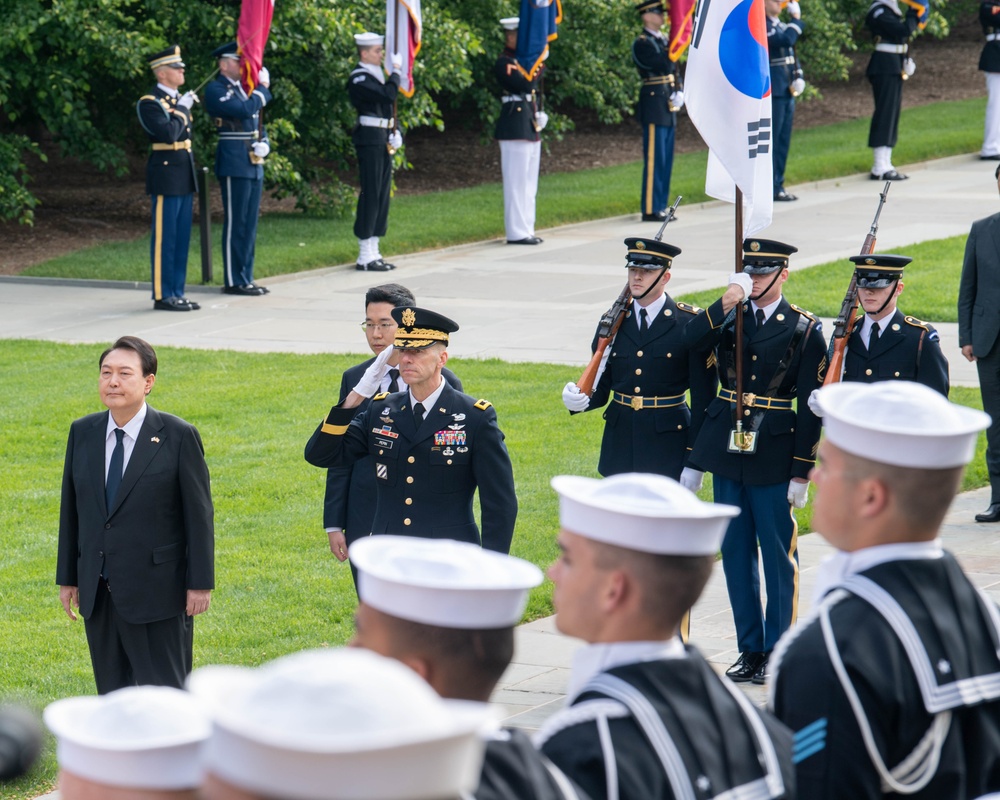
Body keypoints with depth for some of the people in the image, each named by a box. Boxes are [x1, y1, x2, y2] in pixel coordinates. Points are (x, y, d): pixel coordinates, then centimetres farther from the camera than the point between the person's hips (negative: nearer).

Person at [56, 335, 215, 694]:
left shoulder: (178, 436, -8)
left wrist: (200, 583, -9)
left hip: (156, 592, -5)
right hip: (98, 593, 5)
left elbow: (198, 513, -6)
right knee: (113, 695, 11)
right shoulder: (82, 433, 5)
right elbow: (71, 508, 10)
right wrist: (67, 578, 10)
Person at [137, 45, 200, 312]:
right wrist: (182, 109, -14)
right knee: (164, 239, -5)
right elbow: (168, 134, -25)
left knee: (181, 239, 11)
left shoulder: (179, 100, 16)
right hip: (166, 177, -9)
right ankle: (162, 296, -1)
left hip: (184, 179, 9)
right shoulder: (150, 103, -11)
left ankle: (177, 293, 16)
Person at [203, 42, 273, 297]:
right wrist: (263, 89, -6)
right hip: (234, 164, -8)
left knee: (249, 224, 10)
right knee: (236, 223, -6)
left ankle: (246, 278, 15)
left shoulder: (244, 88, 19)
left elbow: (257, 121, 23)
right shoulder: (216, 90, -8)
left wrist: (264, 144, 3)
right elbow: (246, 110, -22)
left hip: (253, 163, 9)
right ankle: (234, 281, -2)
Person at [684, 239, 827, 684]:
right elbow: (691, 340, -14)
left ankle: (777, 652, 9)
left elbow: (810, 407, -5)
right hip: (727, 449, 4)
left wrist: (802, 471, -8)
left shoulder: (804, 330, -5)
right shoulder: (729, 317, 6)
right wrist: (729, 300, -21)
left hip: (774, 455, -4)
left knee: (779, 556, 1)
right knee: (736, 553, 9)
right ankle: (749, 648, 19)